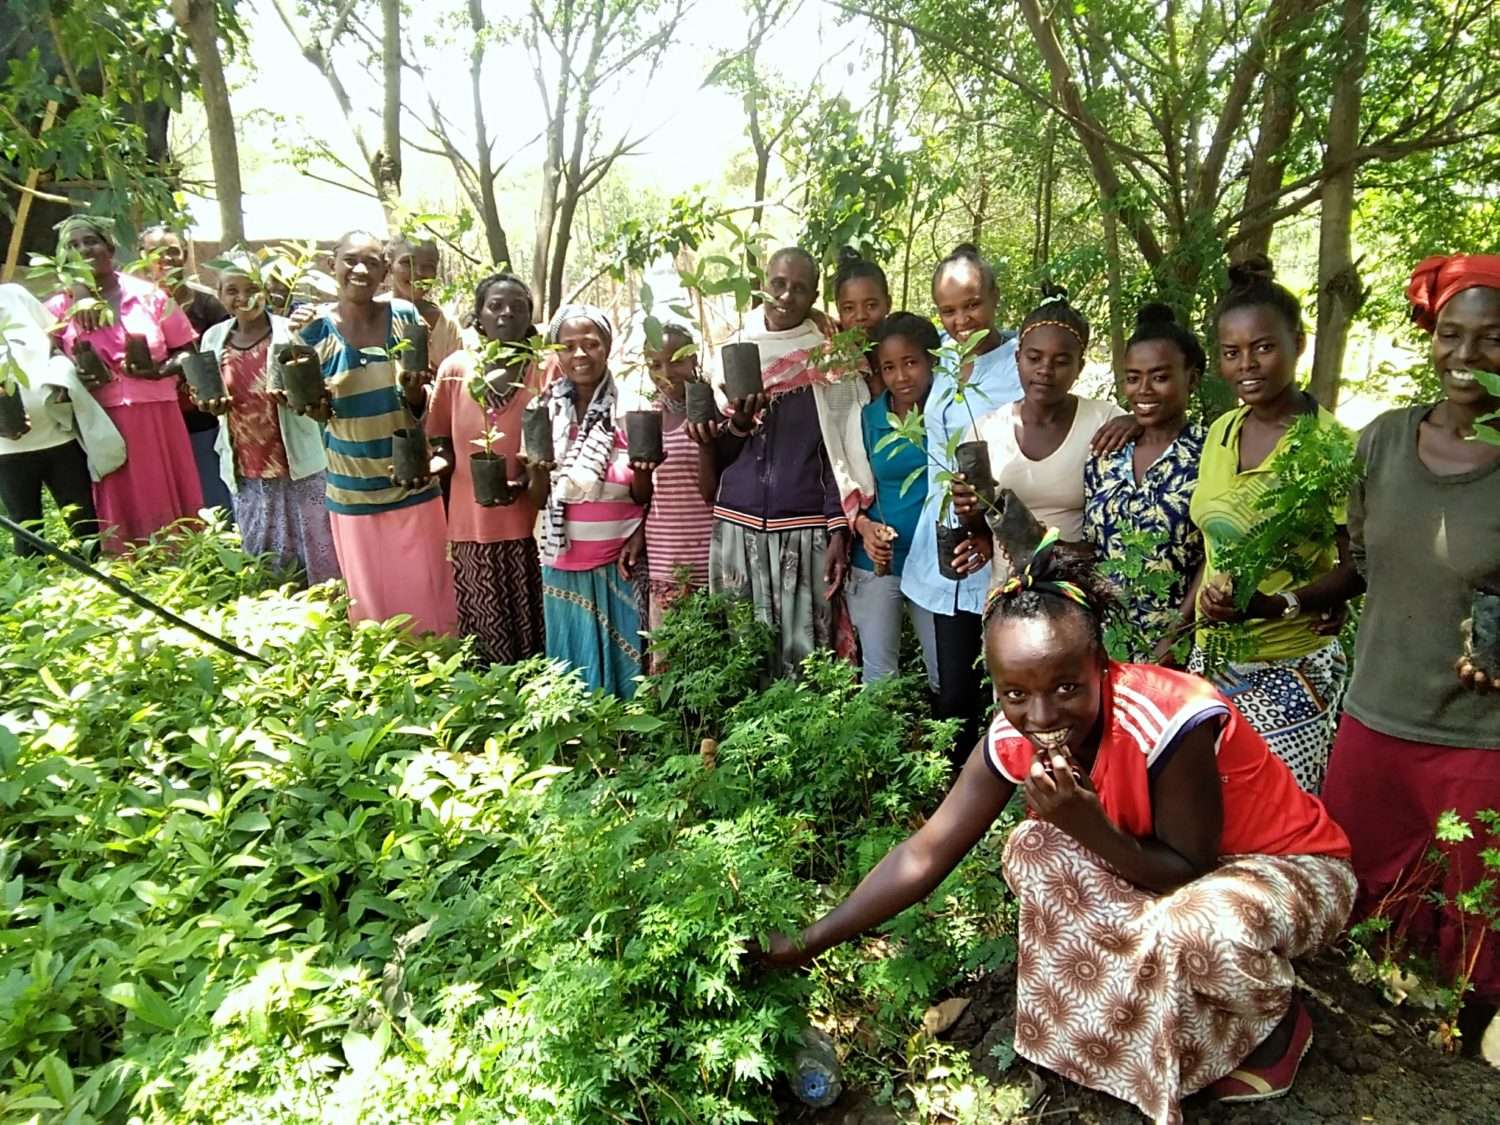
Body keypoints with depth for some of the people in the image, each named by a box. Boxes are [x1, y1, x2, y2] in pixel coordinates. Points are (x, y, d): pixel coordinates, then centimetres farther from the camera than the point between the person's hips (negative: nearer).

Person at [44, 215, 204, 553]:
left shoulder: (149, 295, 4)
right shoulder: (56, 309, 5)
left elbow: (186, 350, 7)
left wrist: (160, 370, -10)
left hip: (156, 417, 0)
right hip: (98, 425, 0)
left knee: (171, 510, 4)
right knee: (119, 515, 4)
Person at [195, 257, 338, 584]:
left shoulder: (290, 332, -7)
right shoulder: (214, 338, 6)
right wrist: (210, 404, -7)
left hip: (298, 463, -4)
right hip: (246, 470, 4)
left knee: (317, 550, 1)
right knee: (262, 555, 14)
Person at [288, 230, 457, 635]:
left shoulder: (405, 316, -3)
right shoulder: (315, 327, -5)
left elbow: (423, 405, 4)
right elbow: (317, 411, 3)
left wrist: (415, 394, -19)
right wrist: (314, 404, -20)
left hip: (412, 483, 0)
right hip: (353, 491, 0)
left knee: (427, 593, 8)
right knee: (370, 599, 12)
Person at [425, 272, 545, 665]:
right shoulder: (455, 368, 3)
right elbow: (443, 441, 13)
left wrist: (533, 475, -14)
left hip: (531, 521, -1)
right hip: (473, 522, 2)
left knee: (533, 635, 4)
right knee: (483, 636, 7)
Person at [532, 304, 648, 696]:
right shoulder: (545, 409, 1)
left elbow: (645, 497, 1)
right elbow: (539, 499, 2)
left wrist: (640, 470, -19)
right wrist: (539, 470, -17)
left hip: (618, 560, -2)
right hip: (564, 561, 2)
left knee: (622, 661, 8)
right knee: (572, 662, 12)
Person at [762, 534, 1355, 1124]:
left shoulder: (1169, 723, -36)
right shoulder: (1014, 737, -18)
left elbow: (1187, 872, -23)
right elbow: (924, 855, -13)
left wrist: (1086, 823, -41)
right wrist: (806, 944, -15)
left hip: (1291, 865, -5)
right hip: (1169, 857, 5)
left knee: (1197, 930, -36)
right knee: (1030, 849, -15)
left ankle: (1277, 1025, 2)